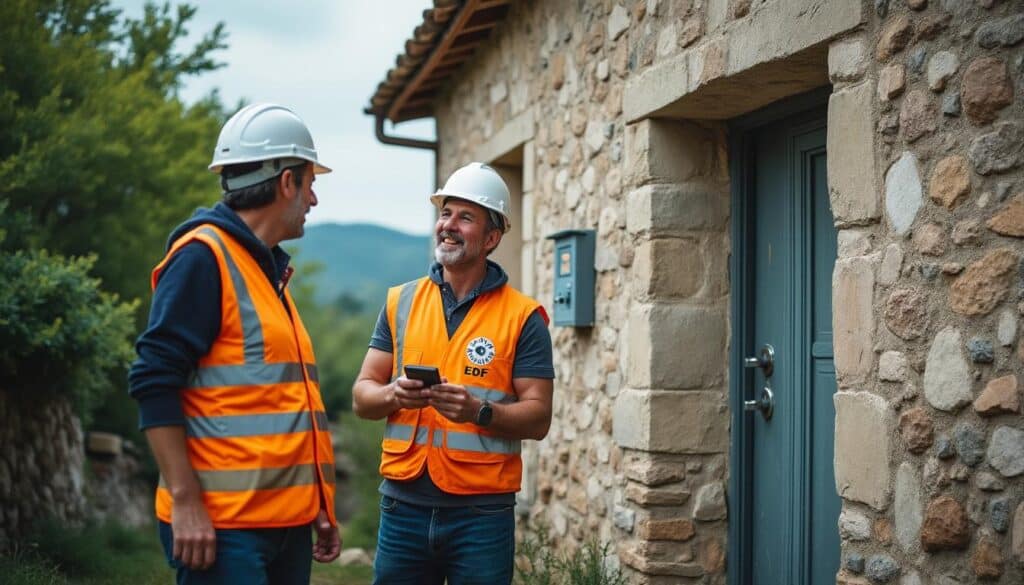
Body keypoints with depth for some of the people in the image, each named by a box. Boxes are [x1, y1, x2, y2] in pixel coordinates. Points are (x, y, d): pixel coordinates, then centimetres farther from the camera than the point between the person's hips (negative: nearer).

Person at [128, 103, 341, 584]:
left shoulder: (269, 268, 17)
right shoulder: (203, 256, -10)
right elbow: (154, 384, -16)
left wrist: (318, 508, 19)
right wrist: (185, 503, -20)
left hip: (288, 521, 9)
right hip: (223, 525, -9)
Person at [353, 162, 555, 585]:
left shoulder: (522, 316, -1)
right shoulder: (401, 302, 8)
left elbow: (538, 419, -4)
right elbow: (361, 396, 7)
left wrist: (480, 411, -21)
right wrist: (393, 394, -14)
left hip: (482, 510, -2)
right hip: (404, 503, 3)